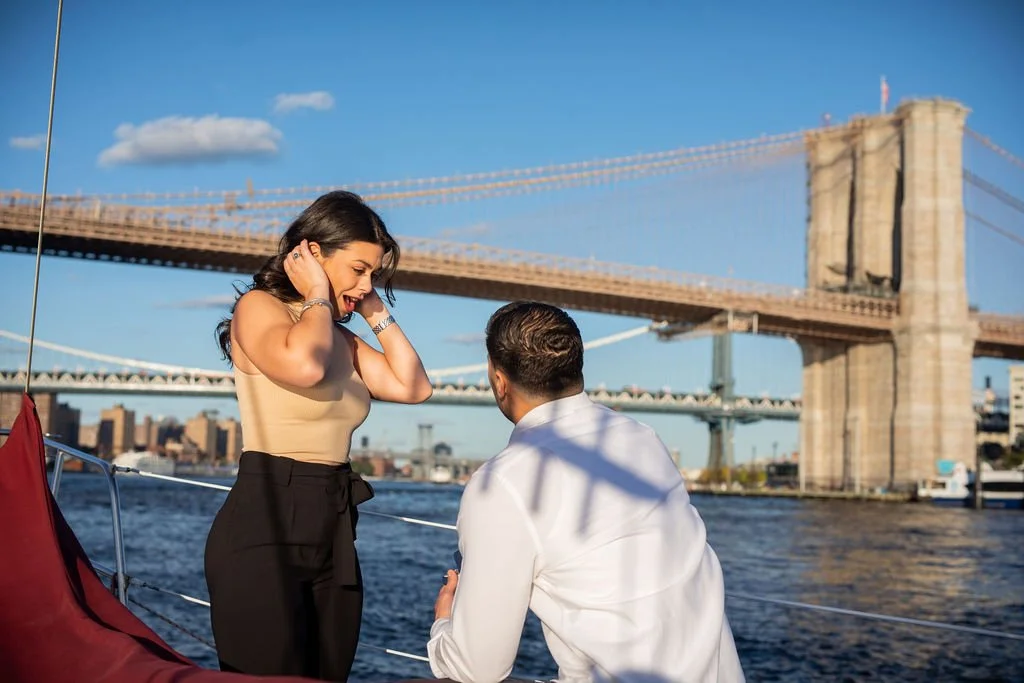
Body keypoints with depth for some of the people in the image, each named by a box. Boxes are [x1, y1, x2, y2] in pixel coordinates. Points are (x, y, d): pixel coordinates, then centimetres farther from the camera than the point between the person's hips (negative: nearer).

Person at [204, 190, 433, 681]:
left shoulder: (342, 341, 18)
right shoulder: (258, 307, -4)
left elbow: (414, 387, 10)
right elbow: (303, 366, -25)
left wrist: (375, 310, 10)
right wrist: (317, 298, -8)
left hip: (333, 534, 8)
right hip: (264, 530, -8)